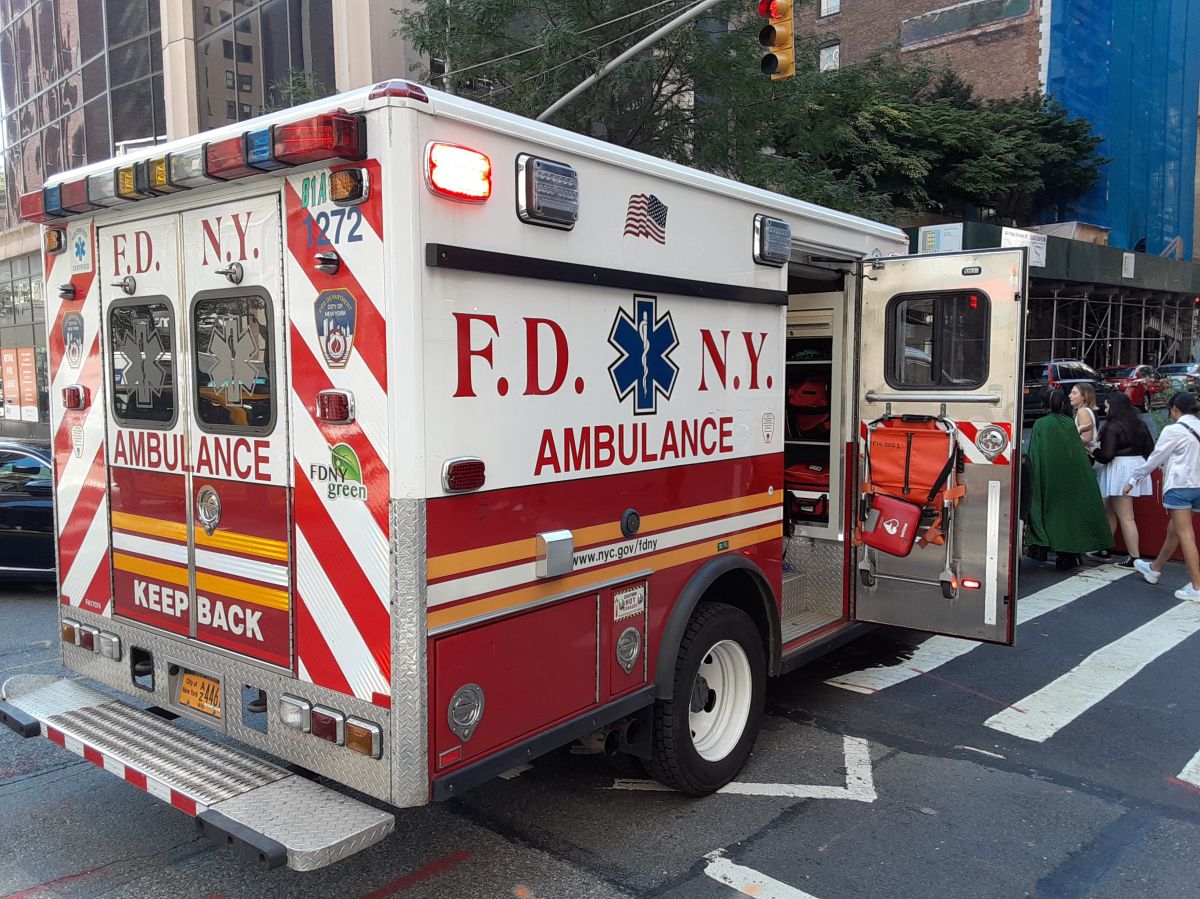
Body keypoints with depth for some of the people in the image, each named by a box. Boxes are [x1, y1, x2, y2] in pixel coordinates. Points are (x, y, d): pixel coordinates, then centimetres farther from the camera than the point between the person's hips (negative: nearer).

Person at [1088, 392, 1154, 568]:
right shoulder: (1140, 425, 9)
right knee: (1109, 511, 19)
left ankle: (1134, 558, -4)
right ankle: (1104, 550, 26)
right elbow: (1150, 449, 12)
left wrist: (1094, 453, 2)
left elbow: (1107, 455, -18)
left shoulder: (1112, 427, -14)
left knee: (1125, 517, -5)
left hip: (1119, 470, -9)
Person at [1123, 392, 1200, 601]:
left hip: (1179, 485, -7)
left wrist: (1133, 480, 3)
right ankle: (1155, 569, 36)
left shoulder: (1173, 430, -10)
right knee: (1173, 530, 20)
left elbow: (1155, 459, -6)